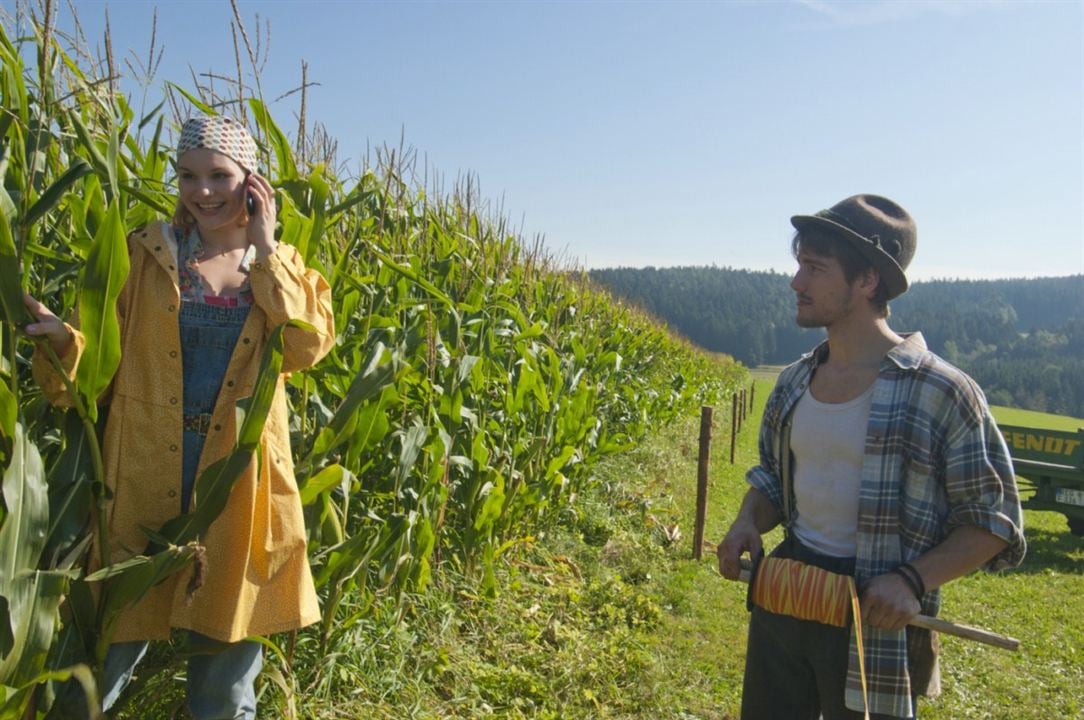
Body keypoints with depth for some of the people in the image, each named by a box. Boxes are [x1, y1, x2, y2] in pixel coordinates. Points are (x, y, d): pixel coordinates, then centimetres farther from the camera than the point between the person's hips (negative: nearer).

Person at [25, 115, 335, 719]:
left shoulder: (281, 266, 5)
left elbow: (308, 347, -12)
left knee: (229, 639, 13)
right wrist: (63, 337, -21)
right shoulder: (147, 254, 2)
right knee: (113, 636, 10)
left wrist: (263, 252, -10)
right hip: (146, 476, 0)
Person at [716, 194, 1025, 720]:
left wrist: (914, 580, -21)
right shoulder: (793, 382, 3)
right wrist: (748, 522, -4)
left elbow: (994, 522, -8)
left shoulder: (940, 393, -15)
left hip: (877, 616, -5)